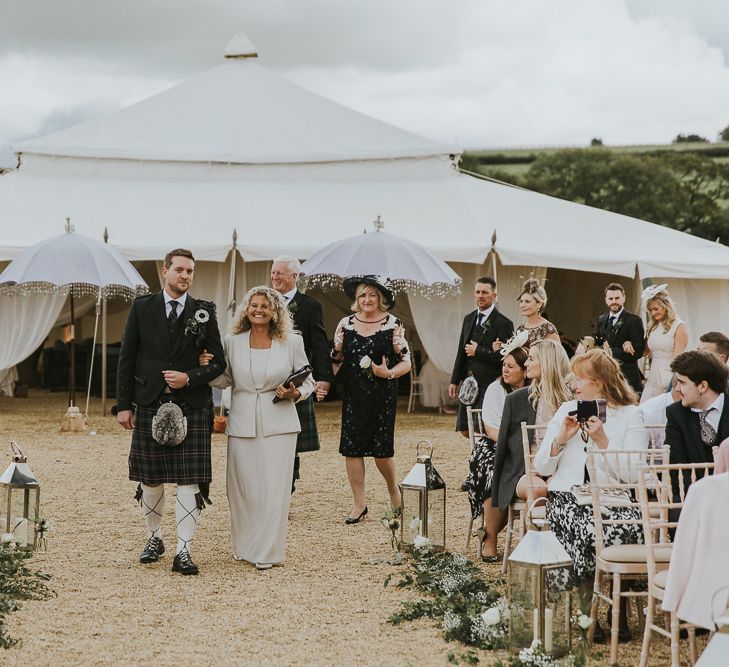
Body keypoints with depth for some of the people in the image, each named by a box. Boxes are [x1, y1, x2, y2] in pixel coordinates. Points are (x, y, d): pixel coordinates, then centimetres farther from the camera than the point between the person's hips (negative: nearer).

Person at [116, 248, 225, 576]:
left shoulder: (204, 312, 5)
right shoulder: (142, 308, 6)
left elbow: (218, 362, 6)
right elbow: (127, 359, 5)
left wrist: (189, 378, -12)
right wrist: (124, 404, 0)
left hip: (191, 405, -1)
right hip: (149, 403, 1)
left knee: (189, 480, -6)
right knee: (151, 479, 8)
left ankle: (183, 552, -3)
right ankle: (154, 539, 27)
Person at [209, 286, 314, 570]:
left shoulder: (292, 342, 2)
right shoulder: (233, 342, 6)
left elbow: (308, 380, 9)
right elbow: (225, 380, 14)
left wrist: (296, 393, -11)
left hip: (278, 424, -2)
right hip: (242, 425, 2)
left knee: (274, 487, -5)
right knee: (242, 487, 3)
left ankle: (267, 551, 3)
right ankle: (244, 546, 19)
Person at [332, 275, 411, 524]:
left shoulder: (393, 325, -2)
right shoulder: (346, 324, 6)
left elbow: (406, 362, -1)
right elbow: (337, 358, 13)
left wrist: (389, 373, -20)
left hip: (382, 395, -3)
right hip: (353, 395, 3)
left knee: (381, 449, -2)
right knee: (351, 447, -1)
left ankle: (393, 489, 27)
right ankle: (359, 503, 9)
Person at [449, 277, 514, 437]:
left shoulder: (504, 323, -8)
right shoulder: (469, 319, 15)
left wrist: (478, 351, -12)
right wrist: (455, 381, 15)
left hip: (489, 386, -7)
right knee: (465, 430, 7)